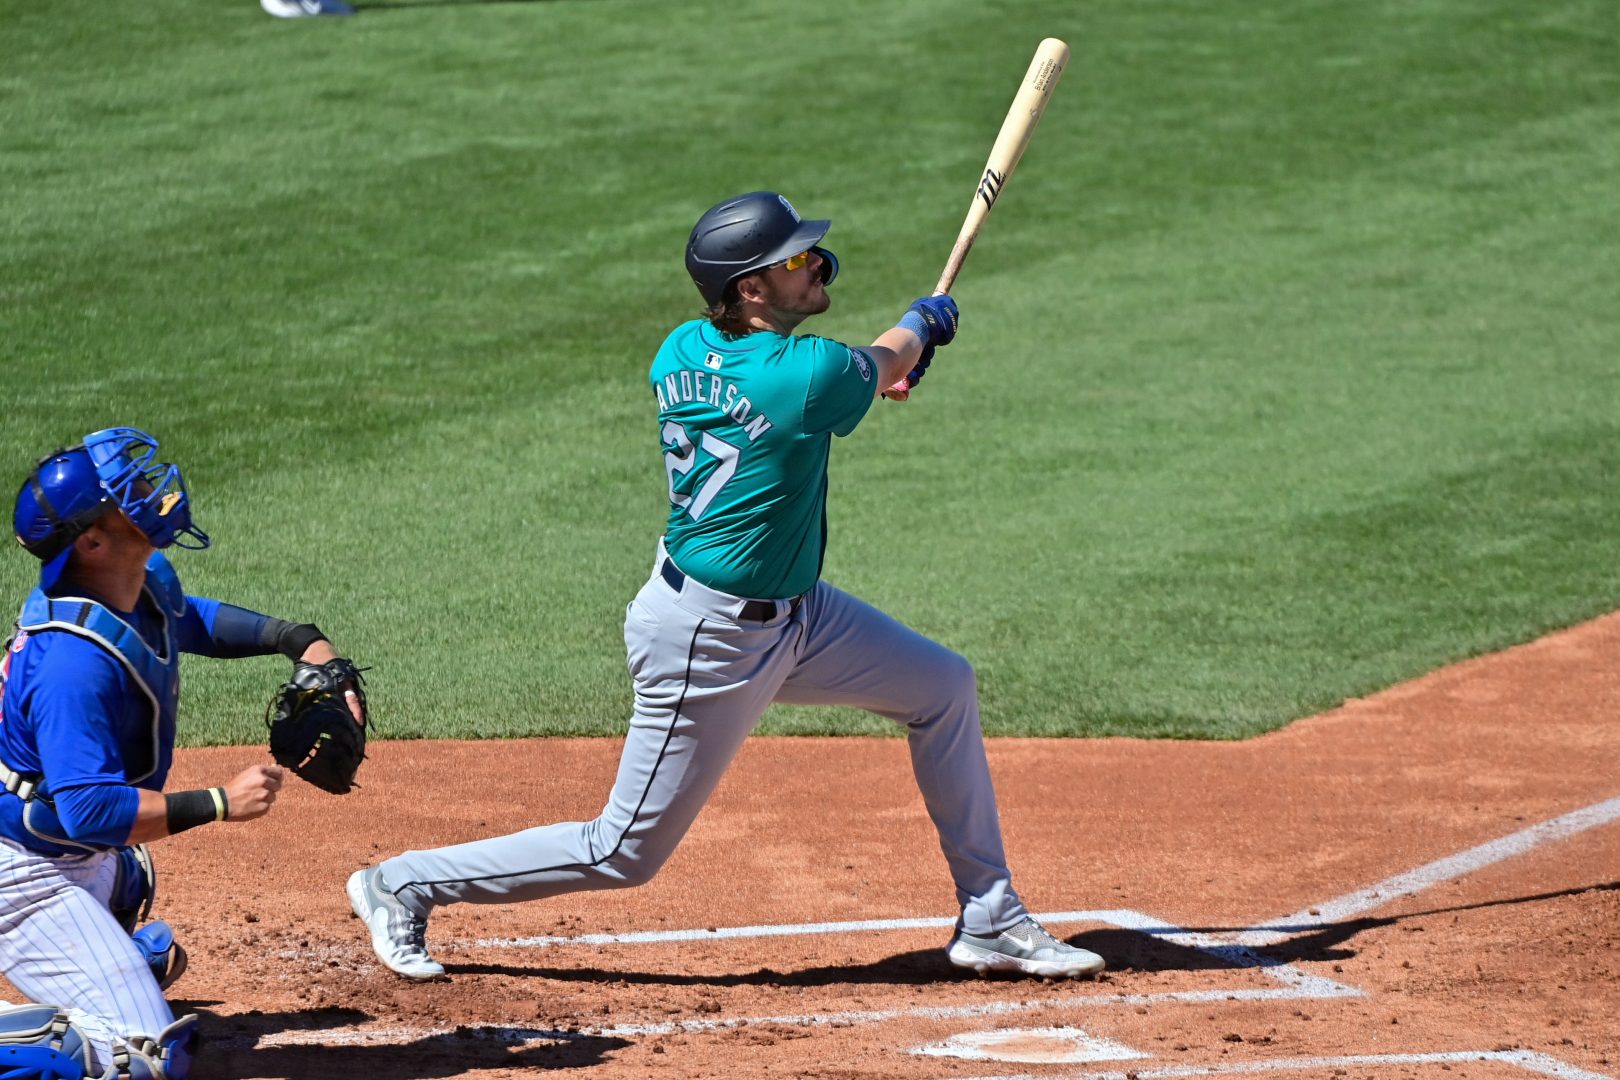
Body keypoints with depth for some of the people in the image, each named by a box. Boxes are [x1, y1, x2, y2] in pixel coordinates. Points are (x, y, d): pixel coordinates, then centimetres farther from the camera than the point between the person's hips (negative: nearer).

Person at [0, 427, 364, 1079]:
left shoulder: (151, 583, -2)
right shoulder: (75, 660, -31)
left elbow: (191, 620, 22)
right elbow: (90, 809, -34)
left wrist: (299, 640, 6)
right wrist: (220, 803, -30)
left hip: (91, 862, 10)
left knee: (153, 959, 35)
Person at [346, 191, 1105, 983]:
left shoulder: (680, 353, -5)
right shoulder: (811, 376, -26)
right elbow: (889, 364, -2)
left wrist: (883, 368, 19)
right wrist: (920, 324, 22)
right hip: (708, 642, -9)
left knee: (943, 688, 14)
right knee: (624, 853, 3)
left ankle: (990, 923, 22)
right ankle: (404, 885, 18)